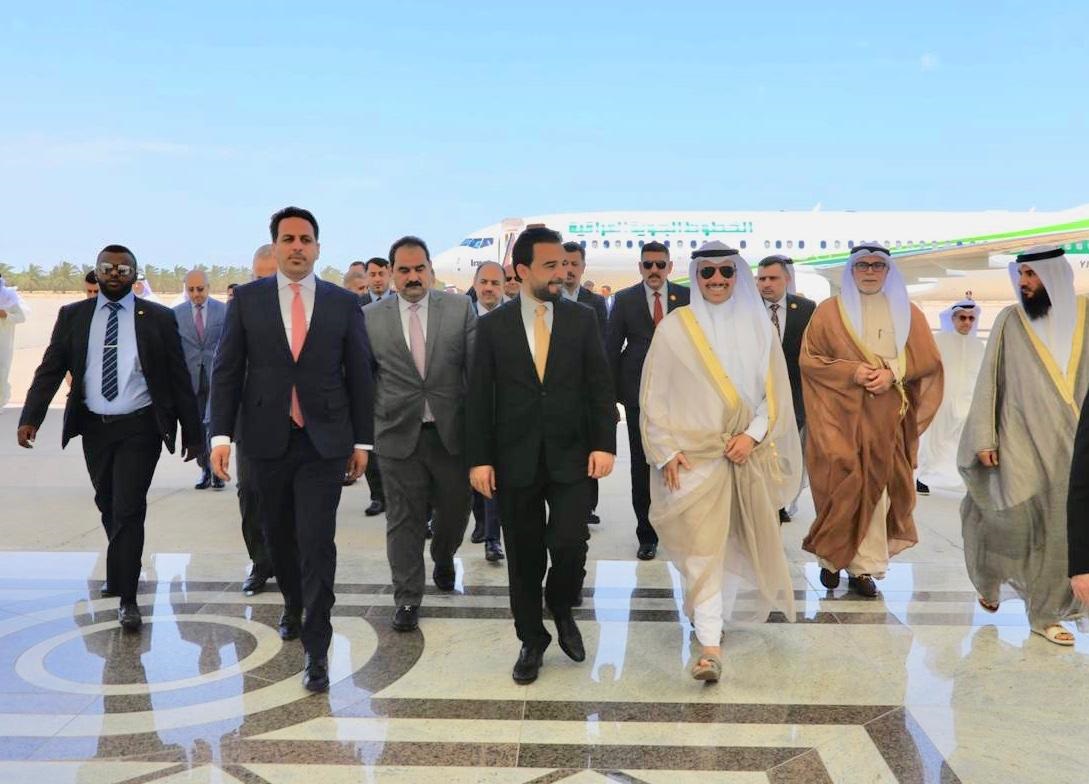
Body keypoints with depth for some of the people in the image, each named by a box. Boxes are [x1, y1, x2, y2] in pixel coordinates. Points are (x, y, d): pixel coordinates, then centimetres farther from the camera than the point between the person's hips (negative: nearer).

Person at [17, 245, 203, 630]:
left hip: (139, 428, -3)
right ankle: (120, 573, 38)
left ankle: (127, 598, 1)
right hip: (94, 427, 3)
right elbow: (50, 369, 1)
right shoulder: (72, 316, 5)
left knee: (129, 510, -8)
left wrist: (192, 432, -1)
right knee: (108, 507, 16)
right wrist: (30, 417, -13)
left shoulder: (158, 318, -2)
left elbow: (179, 377, 0)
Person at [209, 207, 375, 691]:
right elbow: (227, 370, 2)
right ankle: (293, 604, 42)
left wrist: (362, 440, 3)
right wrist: (221, 433, -6)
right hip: (266, 439, 2)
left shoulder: (344, 303, 2)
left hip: (324, 440, -1)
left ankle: (316, 648, 4)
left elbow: (359, 374, 4)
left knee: (317, 543, -5)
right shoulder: (247, 299, 3)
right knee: (278, 536, 16)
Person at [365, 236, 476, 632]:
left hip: (452, 432, 1)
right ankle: (407, 599, 21)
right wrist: (369, 427, 4)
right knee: (404, 519, 6)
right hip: (399, 434, 0)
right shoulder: (370, 317, 1)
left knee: (455, 508, 15)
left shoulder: (461, 307, 0)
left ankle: (443, 559, 46)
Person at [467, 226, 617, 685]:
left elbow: (600, 388, 2)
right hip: (515, 460, 0)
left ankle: (561, 607, 24)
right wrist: (479, 459, -4)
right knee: (524, 557, 9)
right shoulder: (493, 326, 1)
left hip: (570, 457, 0)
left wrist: (604, 445, -7)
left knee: (569, 544, -9)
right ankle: (531, 640, 28)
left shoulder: (581, 320, 3)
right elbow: (479, 398, 0)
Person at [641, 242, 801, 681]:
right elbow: (653, 395, -1)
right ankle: (710, 646, -5)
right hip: (694, 456, -3)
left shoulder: (758, 327, 7)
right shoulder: (673, 327, -1)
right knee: (702, 549, -7)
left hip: (746, 455, 3)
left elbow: (776, 392, 7)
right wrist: (666, 451, -8)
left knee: (731, 543, 11)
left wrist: (754, 433, -7)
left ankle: (714, 614, 30)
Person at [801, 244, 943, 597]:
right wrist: (851, 372, -13)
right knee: (841, 487, -6)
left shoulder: (908, 314, 11)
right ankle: (832, 557, 9)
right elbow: (809, 359, 0)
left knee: (876, 489, 0)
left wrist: (893, 372, -10)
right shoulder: (828, 312, 5)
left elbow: (929, 359, 8)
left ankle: (864, 566, 6)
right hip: (841, 415, -2)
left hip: (886, 419, 2)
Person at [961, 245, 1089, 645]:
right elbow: (989, 381, -1)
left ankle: (1045, 611, 17)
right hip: (1020, 440, -2)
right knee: (1015, 517, -8)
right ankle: (989, 579, 21)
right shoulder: (1010, 320, -1)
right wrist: (984, 438, -6)